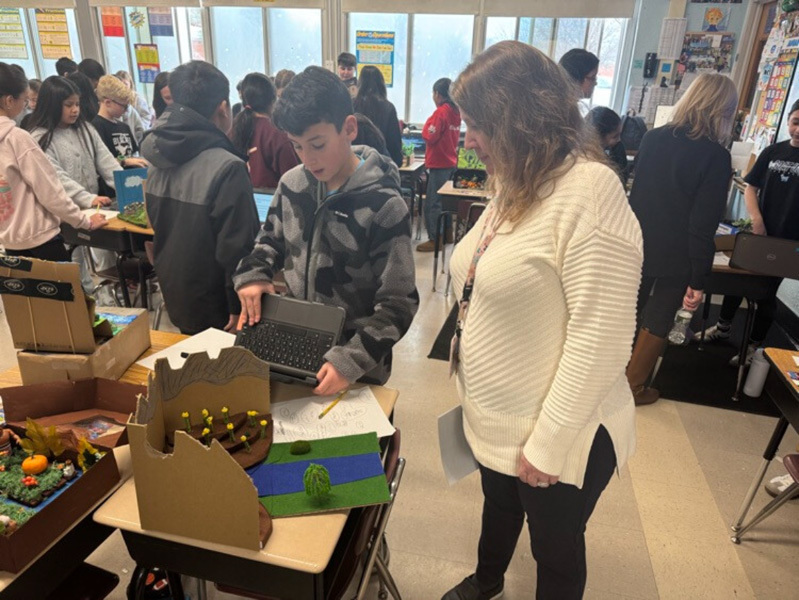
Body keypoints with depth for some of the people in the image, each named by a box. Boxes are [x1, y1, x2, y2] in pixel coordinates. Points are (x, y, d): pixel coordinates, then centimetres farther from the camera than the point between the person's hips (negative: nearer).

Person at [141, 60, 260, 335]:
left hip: (175, 299, 7)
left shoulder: (159, 160, 1)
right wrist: (239, 308, -14)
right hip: (214, 310, -7)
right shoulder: (227, 168, -24)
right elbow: (236, 248, -24)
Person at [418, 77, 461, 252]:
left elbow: (429, 136, -16)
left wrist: (428, 123, -2)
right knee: (444, 200, 18)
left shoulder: (440, 112, -15)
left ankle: (435, 239, -3)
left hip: (439, 164, -9)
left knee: (432, 203, -5)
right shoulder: (455, 112, 10)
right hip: (450, 162, 9)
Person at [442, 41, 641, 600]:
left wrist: (549, 443, -20)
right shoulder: (516, 187, 4)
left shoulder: (588, 190, -23)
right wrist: (476, 393, 13)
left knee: (555, 549, 18)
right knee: (498, 507, 31)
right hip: (495, 421, 8)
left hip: (557, 436, -8)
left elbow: (600, 336, -26)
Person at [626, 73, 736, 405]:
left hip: (638, 246, 5)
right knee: (656, 322, 11)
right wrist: (699, 279, -12)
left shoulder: (652, 138, -1)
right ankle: (633, 387, 24)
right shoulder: (715, 156, -17)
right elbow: (704, 225, -18)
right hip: (675, 257, -5)